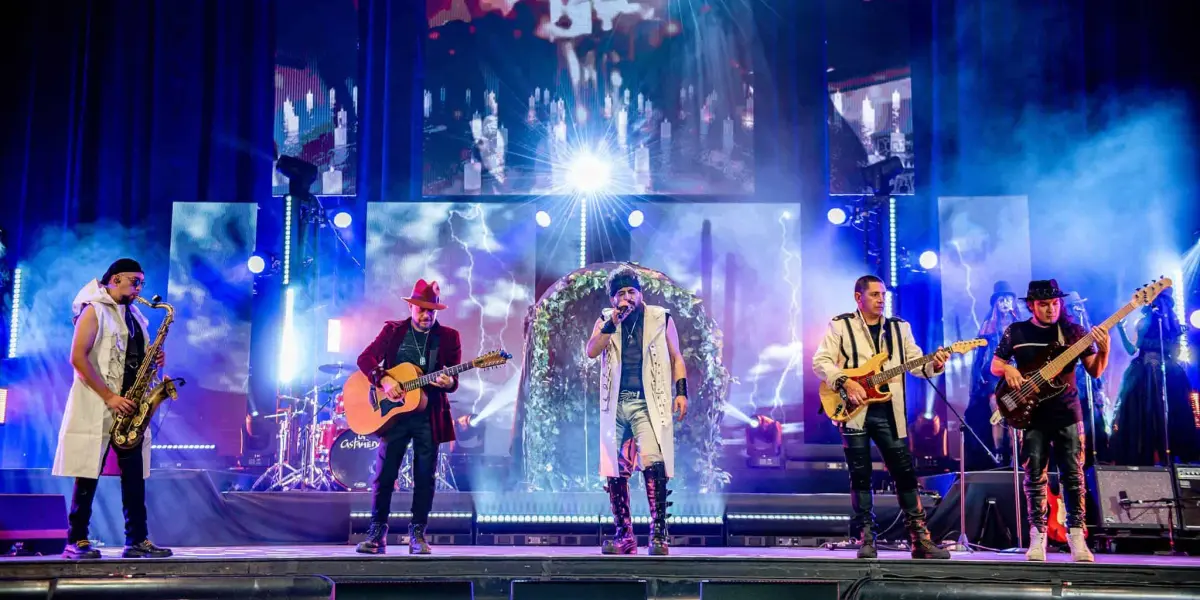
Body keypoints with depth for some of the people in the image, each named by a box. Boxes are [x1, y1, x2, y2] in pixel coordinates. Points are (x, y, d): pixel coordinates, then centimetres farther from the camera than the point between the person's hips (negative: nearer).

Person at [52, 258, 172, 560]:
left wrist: (155, 361, 1)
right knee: (89, 475, -5)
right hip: (97, 406, -7)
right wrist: (109, 396, -18)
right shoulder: (94, 310, -4)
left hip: (129, 406, 7)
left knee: (135, 475, 3)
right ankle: (76, 541, 1)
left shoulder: (135, 316, 18)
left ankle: (137, 540, 5)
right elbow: (77, 357, -13)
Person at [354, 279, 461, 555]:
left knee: (425, 478, 2)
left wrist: (448, 382, -23)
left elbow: (453, 380, 0)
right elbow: (365, 358, -4)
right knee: (384, 475, -1)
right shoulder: (393, 330, 5)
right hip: (394, 412, 0)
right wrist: (383, 380, -20)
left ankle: (417, 535, 11)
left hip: (429, 416, 0)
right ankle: (377, 535, 7)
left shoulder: (449, 337, 4)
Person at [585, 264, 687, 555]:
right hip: (615, 404, 3)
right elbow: (591, 351, -3)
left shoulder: (661, 318, 7)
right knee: (615, 471, 4)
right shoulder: (606, 321, 12)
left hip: (648, 403, -3)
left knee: (653, 463, -22)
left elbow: (676, 359, 10)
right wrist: (613, 322, -12)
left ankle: (658, 534, -19)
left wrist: (681, 391, -3)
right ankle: (623, 536, 15)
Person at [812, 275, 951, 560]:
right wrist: (846, 382, -16)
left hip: (889, 412, 3)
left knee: (905, 473, 1)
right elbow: (821, 361, -3)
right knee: (860, 475, 1)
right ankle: (867, 539, 8)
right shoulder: (840, 325, 3)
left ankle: (919, 538, 8)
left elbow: (916, 362, 9)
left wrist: (934, 364, -12)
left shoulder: (899, 327, 14)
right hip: (854, 410, -2)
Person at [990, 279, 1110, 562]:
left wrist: (1103, 350, -17)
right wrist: (1007, 369, -13)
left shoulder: (1073, 331, 4)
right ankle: (1037, 536, 6)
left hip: (1067, 413, 0)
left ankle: (1076, 536, 4)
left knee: (1073, 475, -1)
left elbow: (1095, 371, 2)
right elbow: (995, 364, 9)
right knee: (1035, 476, 1)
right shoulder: (1015, 332, 4)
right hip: (1032, 413, 0)